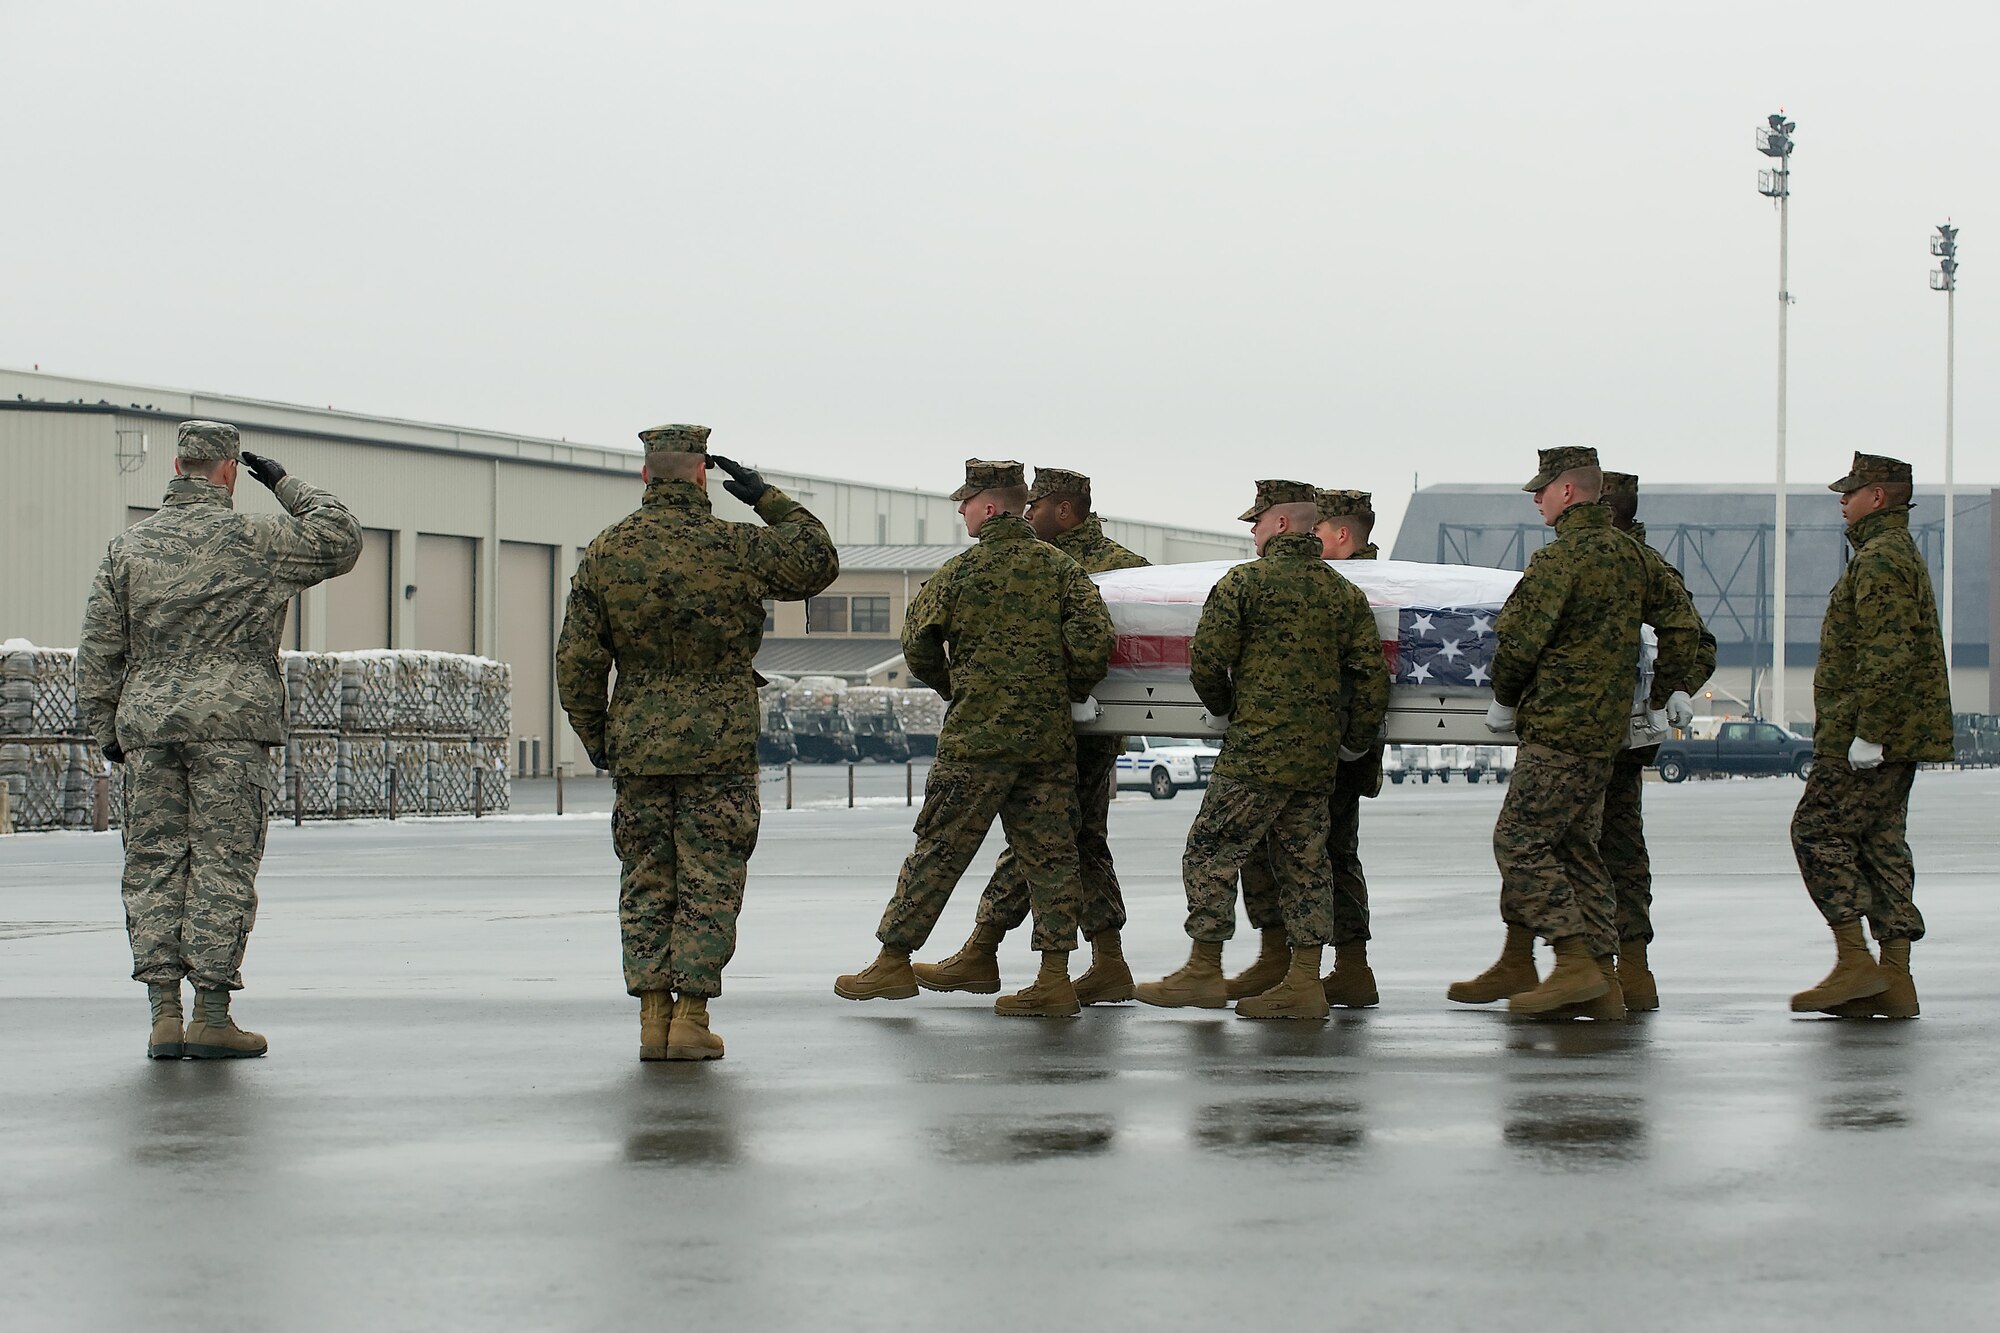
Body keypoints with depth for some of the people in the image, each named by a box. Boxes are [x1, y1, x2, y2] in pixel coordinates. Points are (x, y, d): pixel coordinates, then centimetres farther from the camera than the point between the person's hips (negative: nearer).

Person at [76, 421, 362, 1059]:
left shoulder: (128, 546, 10)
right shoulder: (252, 539, -2)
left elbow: (98, 648, 9)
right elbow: (341, 539, 8)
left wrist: (104, 728, 15)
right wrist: (287, 484, 16)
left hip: (146, 725, 4)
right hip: (231, 721, -4)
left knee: (153, 864, 6)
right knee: (223, 865, -2)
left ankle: (164, 1014, 2)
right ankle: (210, 1016, -5)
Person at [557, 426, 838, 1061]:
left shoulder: (603, 553, -1)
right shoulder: (734, 548, -9)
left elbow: (576, 662, 1)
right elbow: (819, 561, 7)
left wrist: (593, 736, 14)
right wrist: (768, 499, 14)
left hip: (636, 743, 3)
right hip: (719, 745, -3)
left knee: (645, 883, 9)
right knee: (709, 883, 2)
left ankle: (653, 1019, 6)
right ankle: (690, 1020, -2)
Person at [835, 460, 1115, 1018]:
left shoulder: (961, 572, -2)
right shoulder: (1060, 567, 5)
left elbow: (918, 645, 4)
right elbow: (1091, 635, -6)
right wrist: (1072, 694, 9)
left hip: (978, 733, -4)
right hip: (1050, 737, 4)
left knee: (939, 846, 3)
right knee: (1049, 852, 4)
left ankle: (894, 961, 9)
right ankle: (1055, 979, 2)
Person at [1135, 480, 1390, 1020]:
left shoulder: (1244, 582, -6)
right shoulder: (1345, 593, 10)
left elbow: (1206, 660, -7)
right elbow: (1371, 671, 7)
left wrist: (1225, 708, 12)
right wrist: (1355, 741, 17)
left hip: (1257, 749, -6)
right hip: (1320, 754, 6)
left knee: (1211, 852, 3)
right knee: (1304, 860, 10)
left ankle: (1204, 970, 4)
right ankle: (1304, 981, 8)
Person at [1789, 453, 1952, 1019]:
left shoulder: (1881, 561, -14)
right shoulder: (1902, 555, 21)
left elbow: (1889, 654, -24)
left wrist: (1867, 732, -25)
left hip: (1866, 741, -11)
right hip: (1898, 739, 11)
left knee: (1817, 830, -8)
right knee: (1881, 843, 9)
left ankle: (1854, 961, -11)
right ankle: (1894, 980, 6)